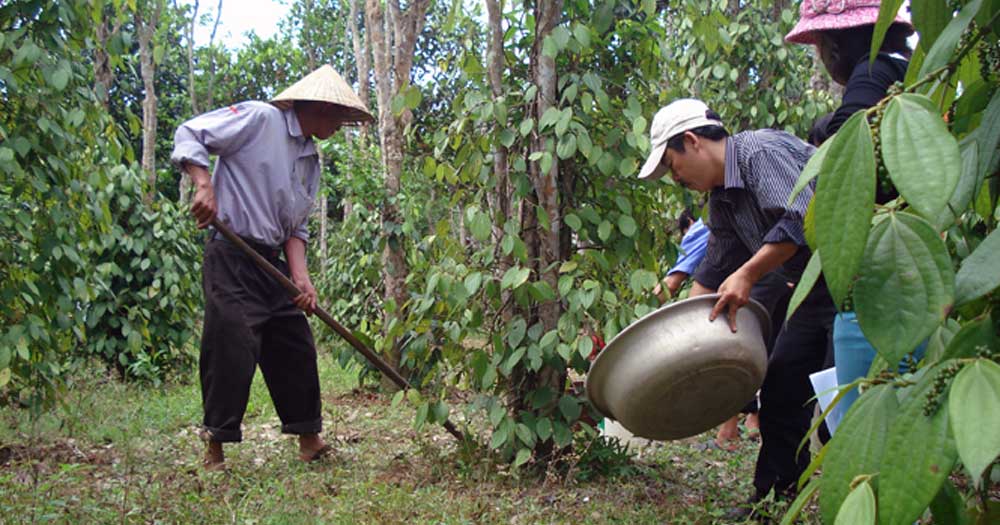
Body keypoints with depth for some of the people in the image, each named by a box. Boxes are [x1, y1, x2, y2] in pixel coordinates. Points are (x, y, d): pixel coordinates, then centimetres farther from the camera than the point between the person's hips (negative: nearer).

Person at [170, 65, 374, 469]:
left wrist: (301, 277, -1)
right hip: (230, 257, -8)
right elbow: (190, 134, -7)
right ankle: (215, 448, 5)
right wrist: (203, 185, -21)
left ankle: (309, 440, 23)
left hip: (272, 262, 8)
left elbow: (296, 228, 13)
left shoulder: (312, 160, 17)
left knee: (297, 349, 11)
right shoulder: (260, 118, -5)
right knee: (232, 349, -9)